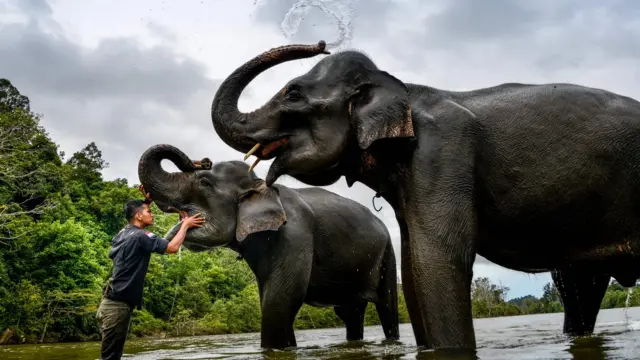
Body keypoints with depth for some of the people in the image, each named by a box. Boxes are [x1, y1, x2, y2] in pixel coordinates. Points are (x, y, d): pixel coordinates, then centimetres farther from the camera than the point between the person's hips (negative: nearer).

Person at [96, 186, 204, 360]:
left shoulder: (124, 233, 13)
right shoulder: (140, 236, -14)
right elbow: (173, 247, -21)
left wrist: (146, 201, 25)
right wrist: (185, 224, -9)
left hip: (114, 303, 10)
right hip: (118, 306, -10)